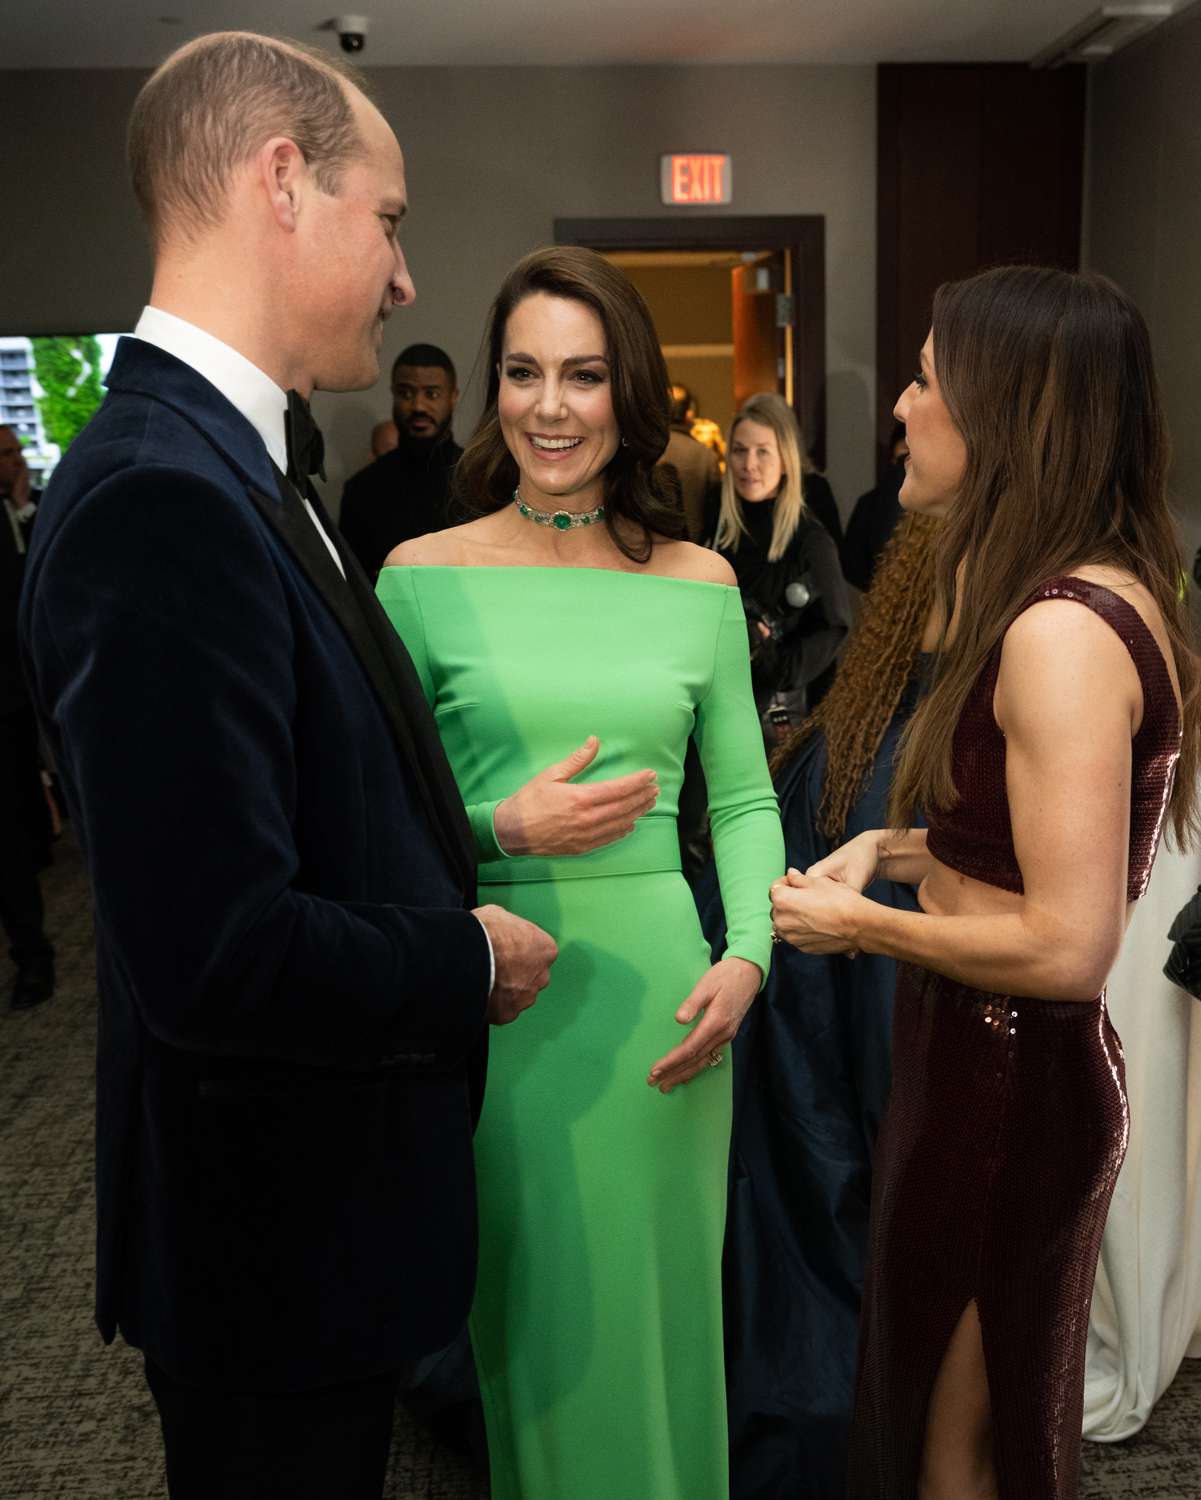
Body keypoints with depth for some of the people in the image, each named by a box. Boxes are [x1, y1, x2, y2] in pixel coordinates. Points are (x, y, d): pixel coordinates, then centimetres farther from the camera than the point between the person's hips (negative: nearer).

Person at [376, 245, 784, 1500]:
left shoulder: (700, 583, 4)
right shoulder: (423, 576, -3)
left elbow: (744, 800, 7)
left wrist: (748, 955, -7)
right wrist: (499, 830, -17)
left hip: (659, 987, 2)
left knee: (659, 1301, 16)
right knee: (532, 1311, 13)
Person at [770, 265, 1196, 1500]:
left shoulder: (1062, 630, -25)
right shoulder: (1097, 594, 6)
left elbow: (1068, 946, -27)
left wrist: (856, 925, -15)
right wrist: (897, 849, 3)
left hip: (1003, 1074, -9)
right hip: (1007, 1064, 9)